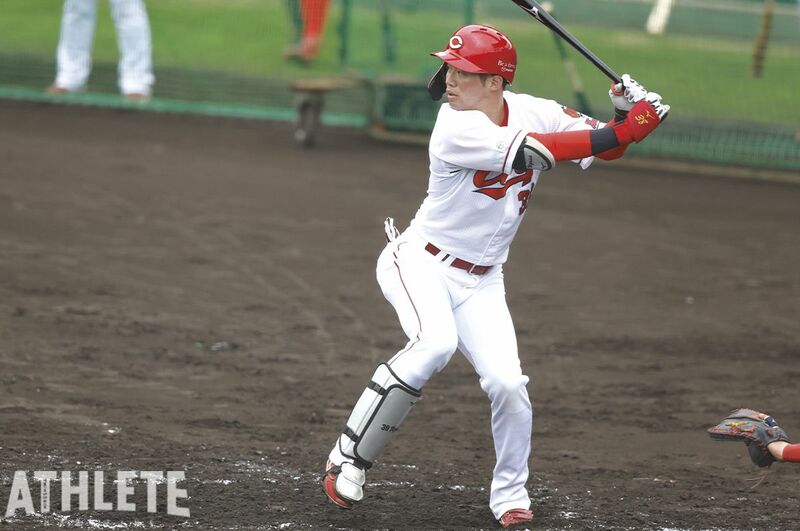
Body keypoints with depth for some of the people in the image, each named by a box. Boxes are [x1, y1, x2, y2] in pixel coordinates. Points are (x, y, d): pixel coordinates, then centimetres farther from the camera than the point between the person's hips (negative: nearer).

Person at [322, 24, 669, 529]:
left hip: (480, 281, 5)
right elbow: (532, 150, -33)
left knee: (508, 383, -11)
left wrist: (627, 116, -24)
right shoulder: (456, 129, -24)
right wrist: (621, 131, -34)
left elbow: (604, 146, -2)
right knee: (436, 341, -33)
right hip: (420, 260, -5)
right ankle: (350, 459, -21)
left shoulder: (533, 112, -6)